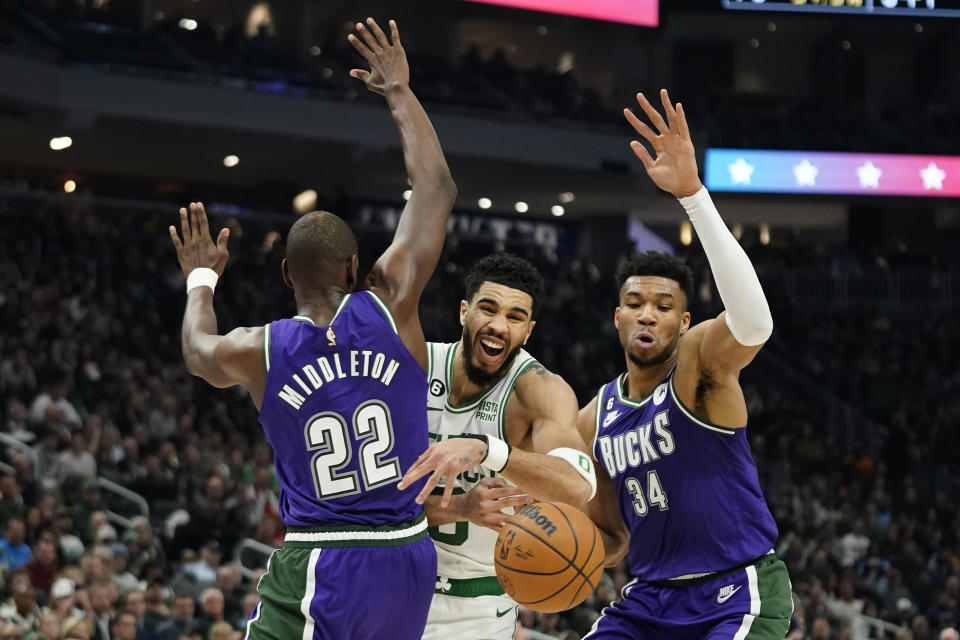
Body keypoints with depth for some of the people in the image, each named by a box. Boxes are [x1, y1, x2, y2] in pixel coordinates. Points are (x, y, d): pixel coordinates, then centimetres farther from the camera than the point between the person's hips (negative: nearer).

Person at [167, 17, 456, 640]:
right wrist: (400, 95, 17)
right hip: (409, 559, 3)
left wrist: (201, 280, 42)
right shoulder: (390, 309, -4)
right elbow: (437, 189, 6)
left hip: (319, 566, -3)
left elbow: (198, 350, 24)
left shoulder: (257, 351, -4)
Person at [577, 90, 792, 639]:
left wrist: (693, 193, -44)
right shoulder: (595, 421, 9)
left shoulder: (700, 360, -10)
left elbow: (754, 323, -36)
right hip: (652, 595, 7)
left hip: (738, 592, -7)